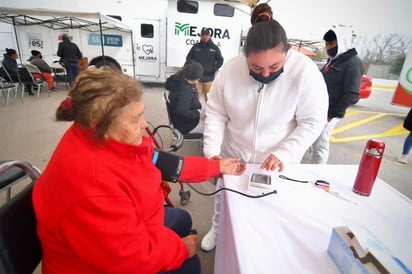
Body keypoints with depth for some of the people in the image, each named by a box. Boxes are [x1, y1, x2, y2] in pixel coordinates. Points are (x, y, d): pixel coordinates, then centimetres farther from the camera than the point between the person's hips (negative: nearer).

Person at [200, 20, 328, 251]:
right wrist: (212, 151, -17)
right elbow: (215, 113, -7)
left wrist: (284, 154, -26)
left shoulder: (306, 71, -21)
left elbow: (313, 122, -15)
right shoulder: (230, 68, -15)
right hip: (232, 157, 2)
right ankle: (218, 229, 56)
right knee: (224, 199, 24)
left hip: (276, 163, -1)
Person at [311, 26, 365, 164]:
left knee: (320, 145, -5)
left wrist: (332, 114, -15)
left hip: (327, 113, -9)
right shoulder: (333, 60, 16)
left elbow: (352, 95, -15)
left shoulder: (353, 63, -9)